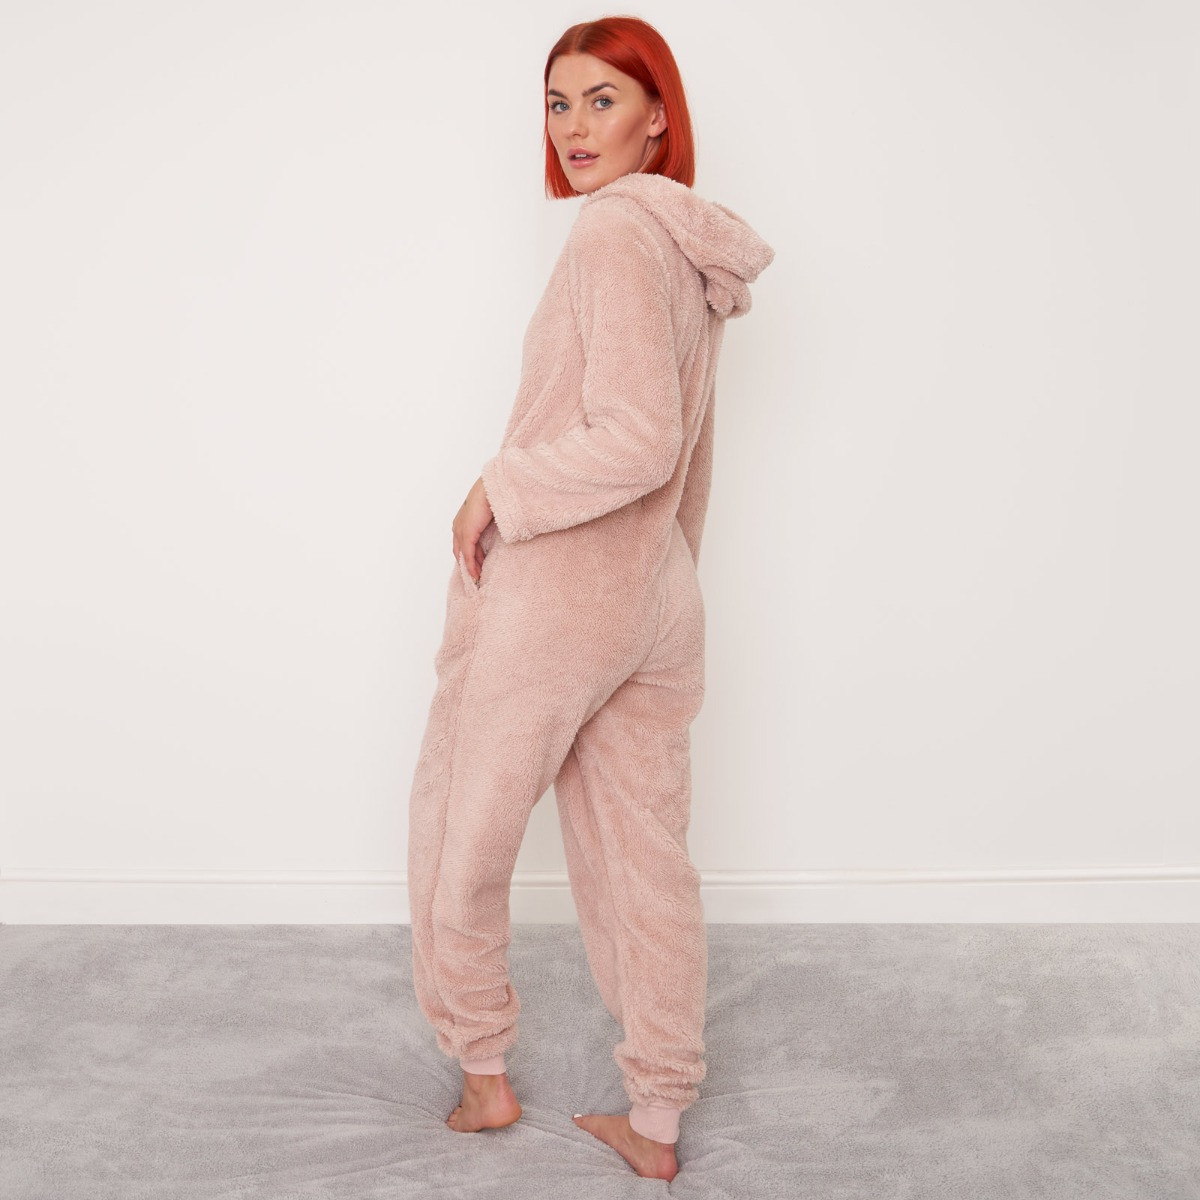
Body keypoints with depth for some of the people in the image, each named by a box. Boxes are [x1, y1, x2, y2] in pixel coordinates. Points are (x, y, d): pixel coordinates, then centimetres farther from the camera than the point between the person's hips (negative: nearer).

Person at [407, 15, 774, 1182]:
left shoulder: (619, 229, -16)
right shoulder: (694, 250, 11)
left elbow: (634, 439, -26)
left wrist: (498, 492, -14)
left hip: (543, 599, -8)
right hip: (657, 602, 8)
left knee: (461, 836, 14)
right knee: (647, 859, 13)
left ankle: (484, 1072, 32)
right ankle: (655, 1122, 27)